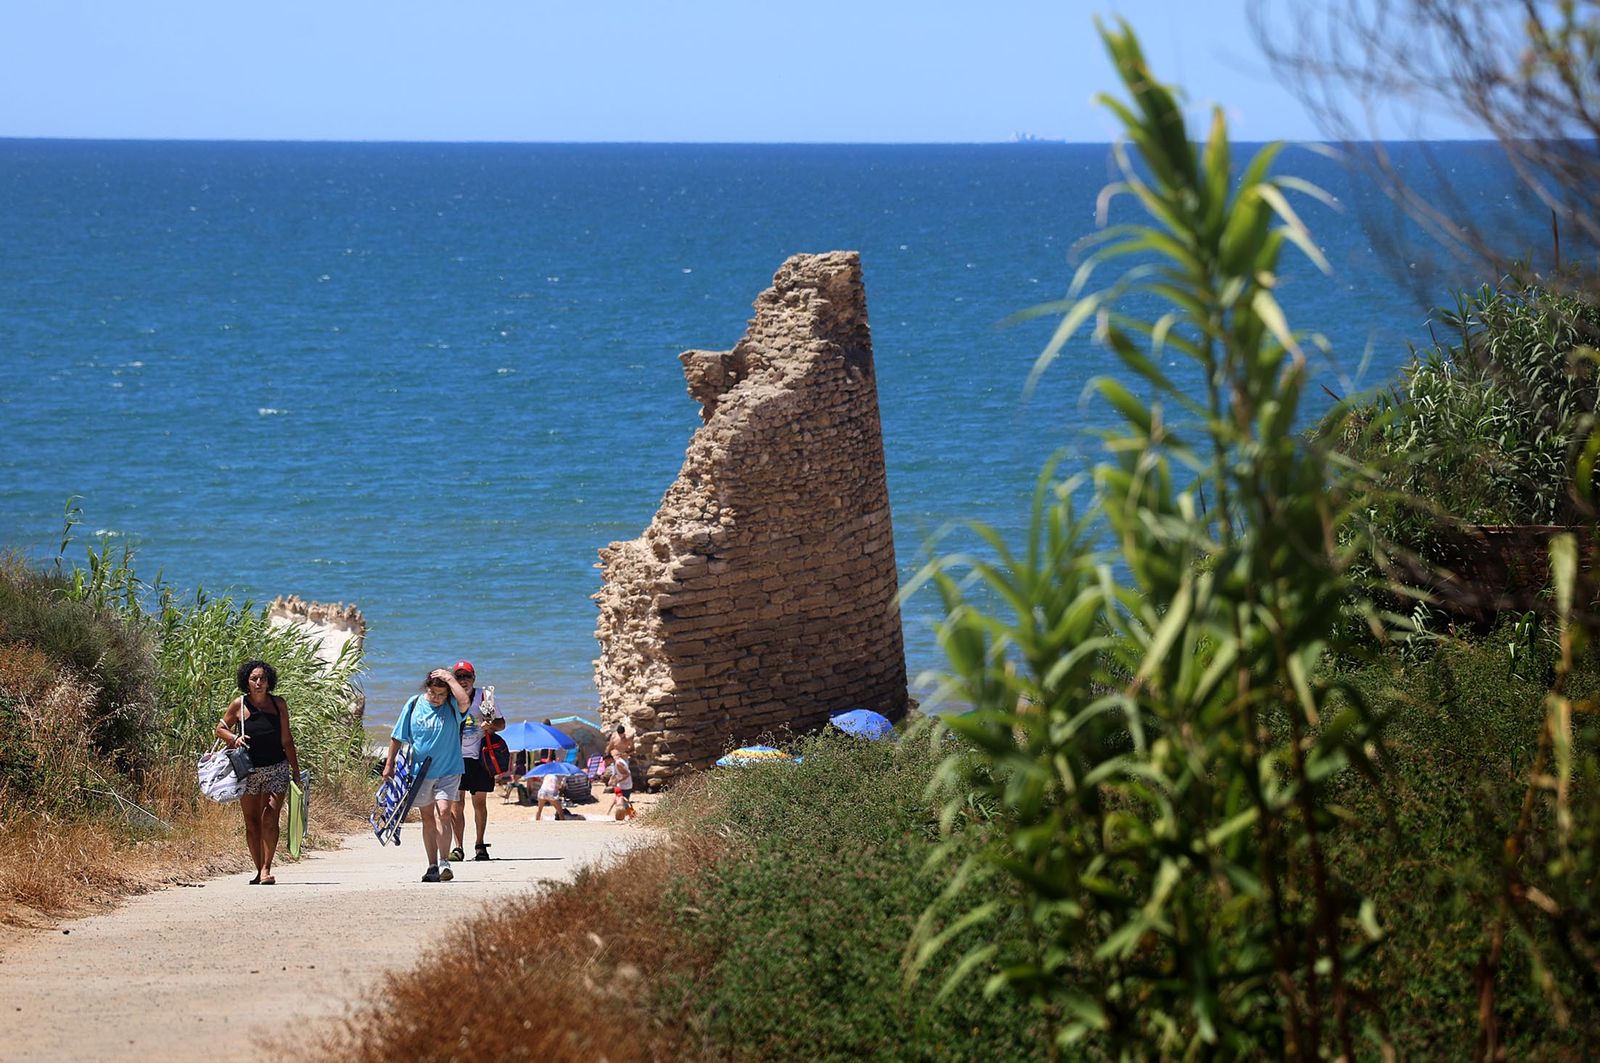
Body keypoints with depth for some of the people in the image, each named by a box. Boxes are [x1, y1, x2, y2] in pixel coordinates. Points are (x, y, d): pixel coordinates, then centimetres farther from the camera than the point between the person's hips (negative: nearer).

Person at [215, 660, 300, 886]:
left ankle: (266, 869, -13)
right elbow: (220, 728, 9)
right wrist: (234, 738, -13)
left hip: (276, 769, 0)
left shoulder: (278, 704, 2)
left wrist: (296, 771, 10)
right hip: (248, 771, 0)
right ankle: (259, 870, 15)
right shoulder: (239, 704, -2)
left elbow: (286, 740, 8)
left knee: (270, 820, -12)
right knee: (252, 822, 5)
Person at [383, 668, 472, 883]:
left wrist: (450, 678, -20)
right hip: (421, 771, 2)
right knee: (428, 818, 10)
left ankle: (443, 862, -14)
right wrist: (389, 764, 6)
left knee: (443, 813, -17)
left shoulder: (453, 707, -6)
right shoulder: (414, 705, -1)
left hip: (448, 770, -2)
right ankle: (432, 866, 18)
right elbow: (398, 737, 6)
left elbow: (464, 700, -31)